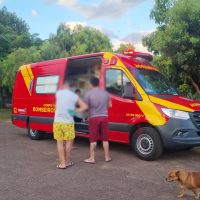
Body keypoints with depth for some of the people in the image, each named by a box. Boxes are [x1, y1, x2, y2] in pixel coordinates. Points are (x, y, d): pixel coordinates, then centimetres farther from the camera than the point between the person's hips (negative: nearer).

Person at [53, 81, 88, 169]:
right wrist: (75, 110, 0)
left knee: (60, 142, 8)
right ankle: (67, 161, 19)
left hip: (57, 121, 2)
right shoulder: (74, 95, -3)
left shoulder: (58, 93, 1)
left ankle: (62, 163, 8)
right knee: (69, 141, 12)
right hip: (68, 122, -2)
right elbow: (85, 107, -6)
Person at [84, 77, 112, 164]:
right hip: (104, 117, 3)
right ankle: (107, 157, 19)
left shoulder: (89, 94, -10)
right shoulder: (105, 92, 4)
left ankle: (92, 158, 10)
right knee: (105, 139, 11)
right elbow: (109, 105, 14)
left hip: (94, 118, -3)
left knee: (93, 139, 5)